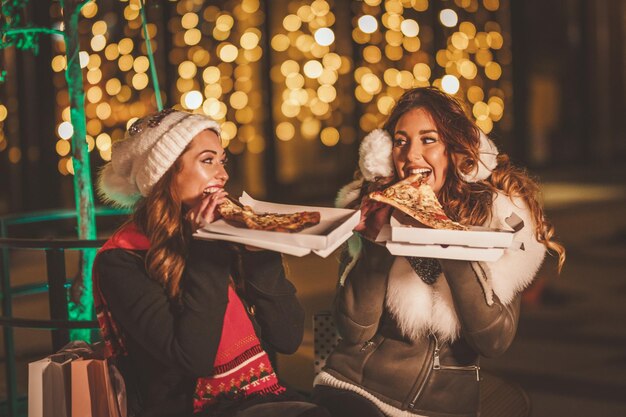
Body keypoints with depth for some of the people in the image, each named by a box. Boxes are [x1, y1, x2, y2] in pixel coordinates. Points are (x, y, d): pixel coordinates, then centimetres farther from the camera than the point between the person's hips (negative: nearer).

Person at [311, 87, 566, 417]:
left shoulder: (499, 216, 1)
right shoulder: (374, 212, 3)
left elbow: (495, 341, -7)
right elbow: (353, 331, -4)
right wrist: (376, 239, -13)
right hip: (355, 389, -1)